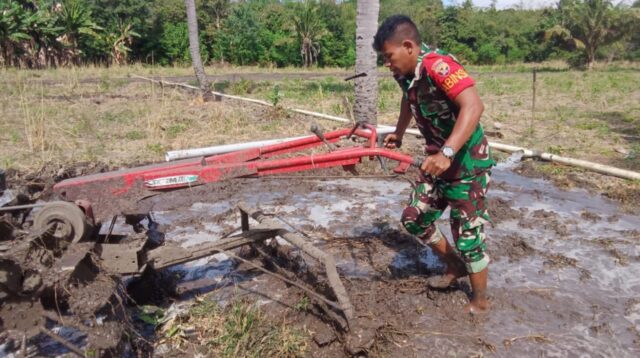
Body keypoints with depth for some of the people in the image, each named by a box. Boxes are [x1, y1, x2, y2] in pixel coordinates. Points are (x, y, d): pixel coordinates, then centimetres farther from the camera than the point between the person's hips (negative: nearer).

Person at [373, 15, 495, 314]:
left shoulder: (438, 65, -26)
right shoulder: (406, 73, 1)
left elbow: (473, 106, -38)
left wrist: (447, 152, -47)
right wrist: (398, 133, 20)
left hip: (467, 161, -9)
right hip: (438, 159, 9)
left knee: (467, 234, 1)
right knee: (413, 219, 13)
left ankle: (480, 301, 23)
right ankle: (455, 266, 34)